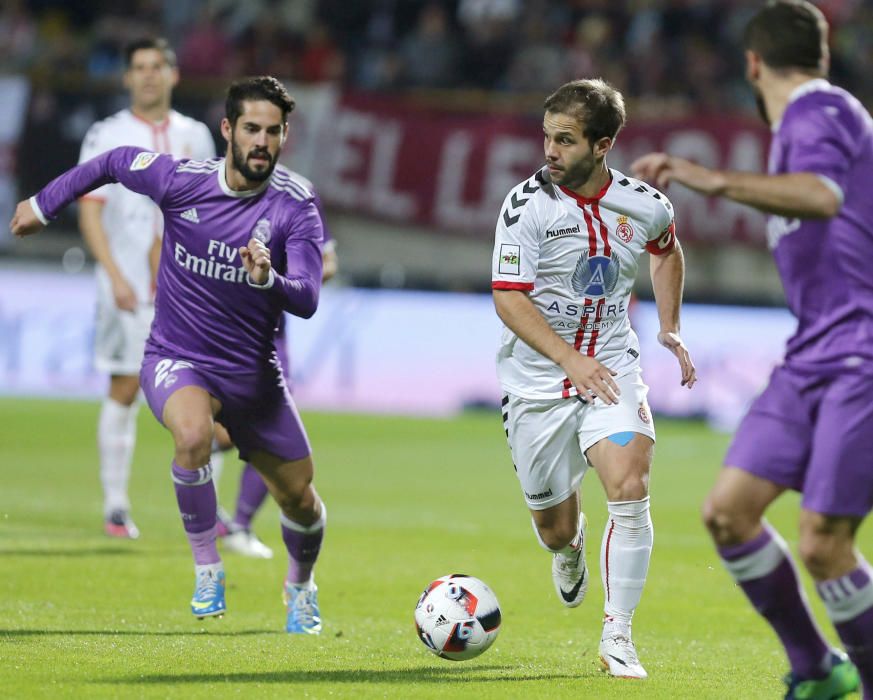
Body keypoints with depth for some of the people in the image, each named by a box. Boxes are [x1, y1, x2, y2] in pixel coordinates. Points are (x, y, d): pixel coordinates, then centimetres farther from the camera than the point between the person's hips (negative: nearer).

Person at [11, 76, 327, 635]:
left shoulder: (295, 206, -14)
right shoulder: (180, 180, -13)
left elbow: (307, 301, -24)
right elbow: (115, 162, 8)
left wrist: (269, 279, -45)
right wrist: (45, 203, 19)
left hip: (254, 373, 2)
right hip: (177, 360, -1)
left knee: (299, 498, 7)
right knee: (193, 432, -35)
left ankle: (301, 587, 41)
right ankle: (207, 569, -14)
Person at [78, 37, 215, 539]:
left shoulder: (195, 136, 11)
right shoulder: (107, 137, 1)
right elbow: (90, 211, -5)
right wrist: (115, 276, -15)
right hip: (129, 286, -3)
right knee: (125, 390, -2)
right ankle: (116, 506, 5)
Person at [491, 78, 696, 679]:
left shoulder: (646, 207, -3)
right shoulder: (529, 204, -13)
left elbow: (667, 252, 21)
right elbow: (508, 297, -17)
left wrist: (670, 329, 12)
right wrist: (570, 360, -28)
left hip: (613, 370, 1)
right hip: (537, 381, -1)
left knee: (631, 490, -22)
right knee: (554, 528, 7)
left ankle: (618, 639, -10)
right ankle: (569, 550, 49)